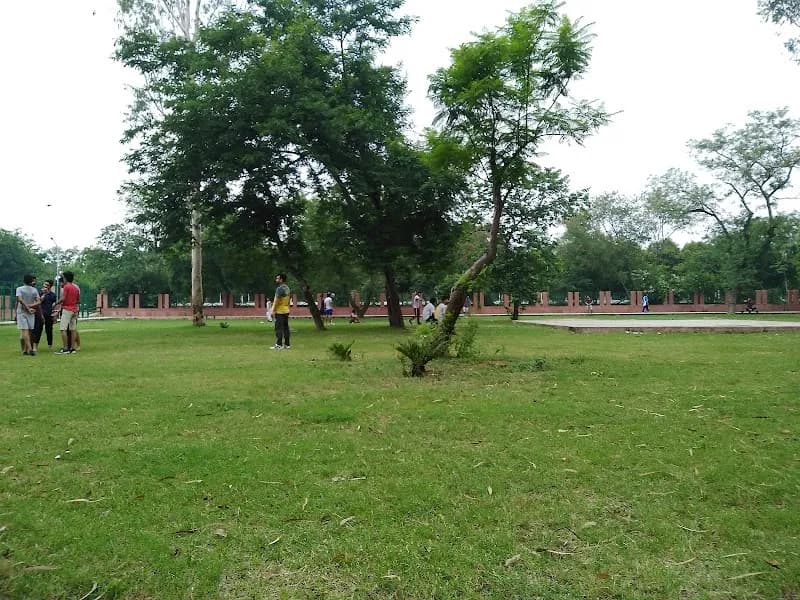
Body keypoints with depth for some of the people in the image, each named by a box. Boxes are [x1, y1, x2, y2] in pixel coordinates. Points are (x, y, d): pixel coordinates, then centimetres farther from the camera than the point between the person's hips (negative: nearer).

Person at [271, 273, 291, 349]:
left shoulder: (280, 288, -15)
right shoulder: (287, 288, 14)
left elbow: (276, 300, -18)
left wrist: (273, 310, -15)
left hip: (279, 311, -9)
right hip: (286, 311, 9)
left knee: (279, 328, -6)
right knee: (286, 328, 9)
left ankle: (279, 345, -6)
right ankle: (287, 344, 11)